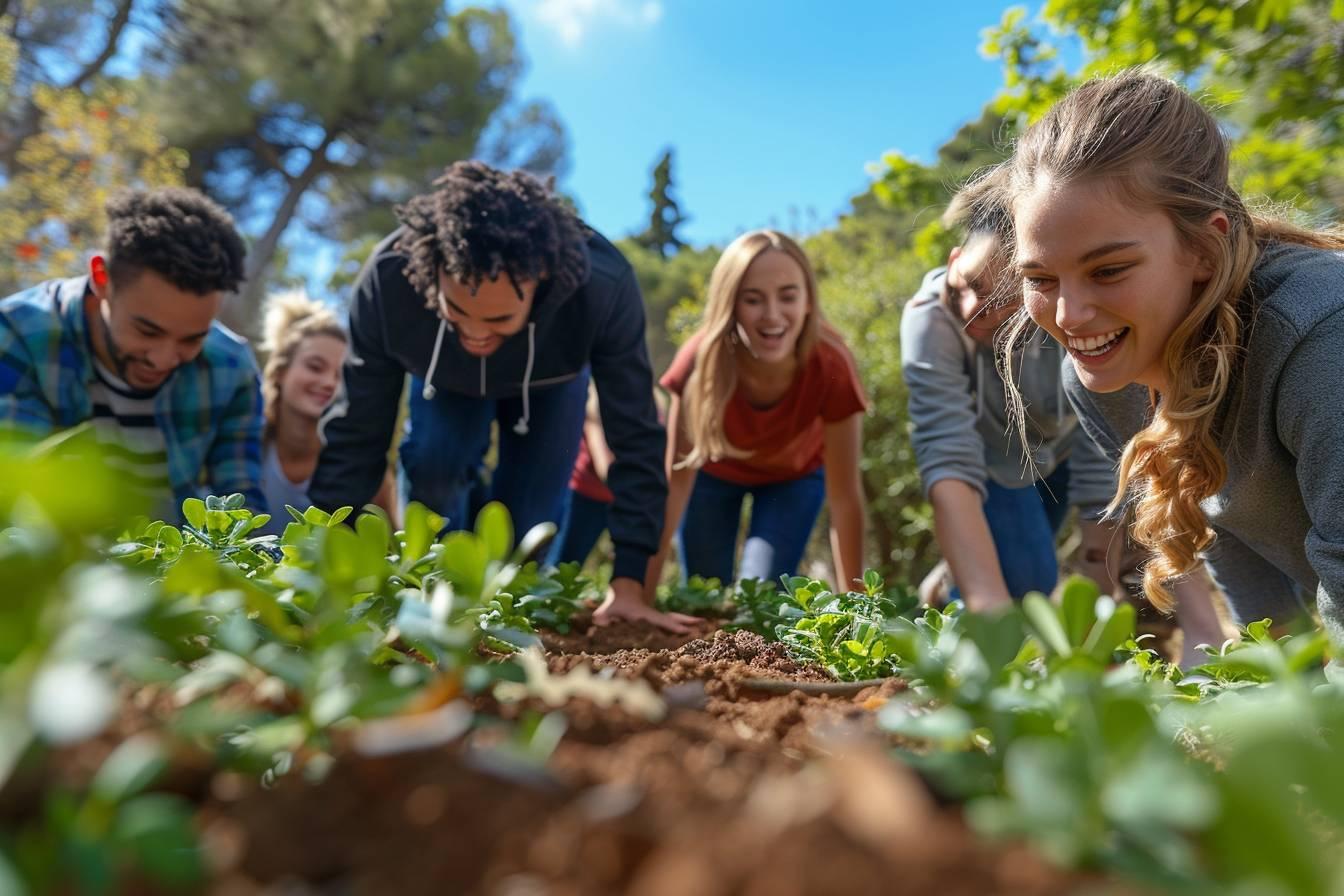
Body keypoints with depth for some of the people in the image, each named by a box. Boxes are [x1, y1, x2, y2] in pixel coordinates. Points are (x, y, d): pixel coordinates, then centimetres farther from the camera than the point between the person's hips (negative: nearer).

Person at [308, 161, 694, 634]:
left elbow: (636, 439, -35)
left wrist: (628, 581, -36)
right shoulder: (388, 279, -40)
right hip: (447, 382, 1)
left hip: (550, 383, 0)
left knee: (530, 516, -10)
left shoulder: (604, 287, -44)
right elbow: (356, 432, -28)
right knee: (431, 469, -22)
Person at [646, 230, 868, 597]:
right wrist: (642, 593, -28)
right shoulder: (703, 359, -36)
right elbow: (675, 482, -29)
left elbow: (844, 496, -29)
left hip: (795, 475, 0)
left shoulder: (831, 367, -36)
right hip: (714, 471, 0)